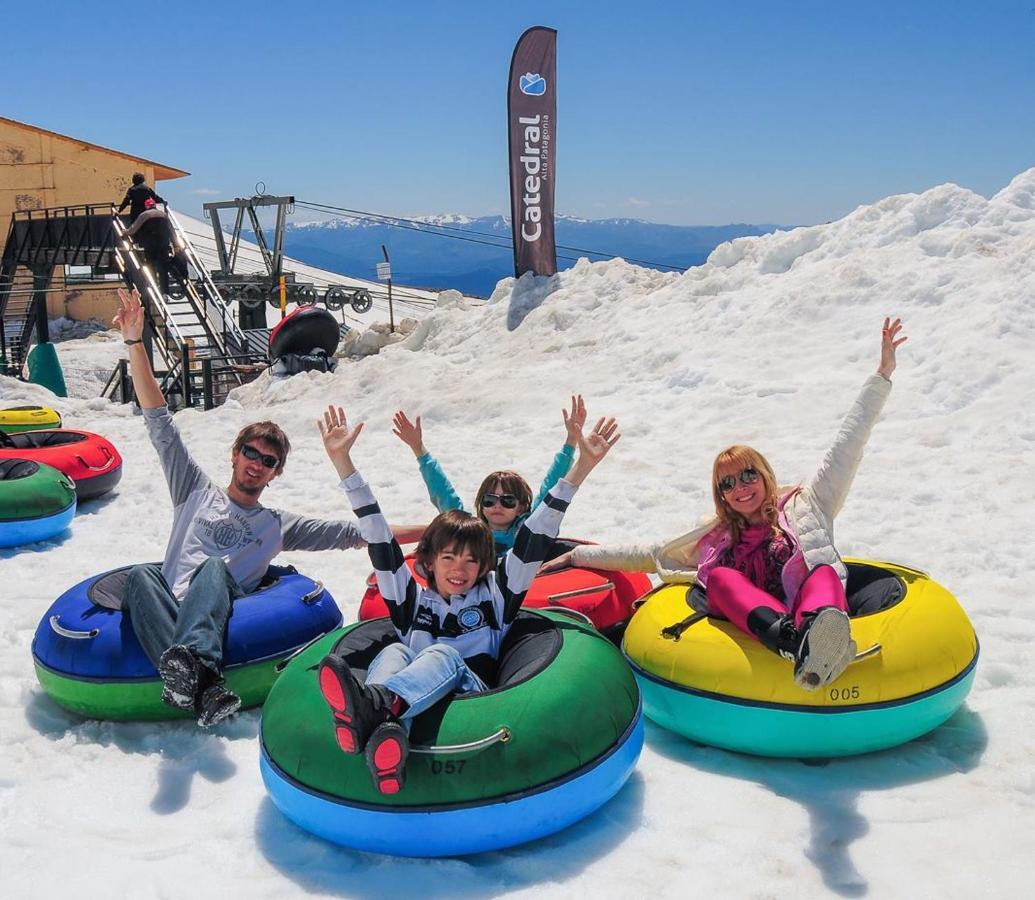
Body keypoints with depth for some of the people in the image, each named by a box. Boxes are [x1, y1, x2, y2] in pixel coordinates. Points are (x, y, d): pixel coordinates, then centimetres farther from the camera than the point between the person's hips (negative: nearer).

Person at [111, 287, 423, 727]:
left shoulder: (278, 525, 26)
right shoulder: (197, 492, 26)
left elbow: (354, 534, 20)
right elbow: (159, 421, 20)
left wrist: (429, 532, 12)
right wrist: (135, 343, 15)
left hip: (218, 620, -1)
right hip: (169, 616, 1)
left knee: (213, 569, -31)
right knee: (140, 574, -31)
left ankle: (189, 660, -59)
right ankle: (202, 686, -54)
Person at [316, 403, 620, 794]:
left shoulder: (493, 595, 22)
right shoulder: (412, 600, 25)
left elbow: (535, 539, 15)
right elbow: (378, 538, 20)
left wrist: (582, 466, 9)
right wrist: (342, 461, 16)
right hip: (410, 710, 2)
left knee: (444, 656, -29)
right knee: (393, 653, -25)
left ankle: (373, 705, -61)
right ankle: (383, 729, -60)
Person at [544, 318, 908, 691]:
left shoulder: (804, 506, 24)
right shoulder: (714, 538, 30)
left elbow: (846, 446, 20)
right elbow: (648, 554, 34)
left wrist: (882, 375, 16)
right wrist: (577, 555, 33)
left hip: (815, 612, -1)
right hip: (750, 629, 1)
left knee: (825, 573, -29)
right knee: (721, 575, -25)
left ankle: (815, 641, -64)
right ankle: (791, 639, -55)